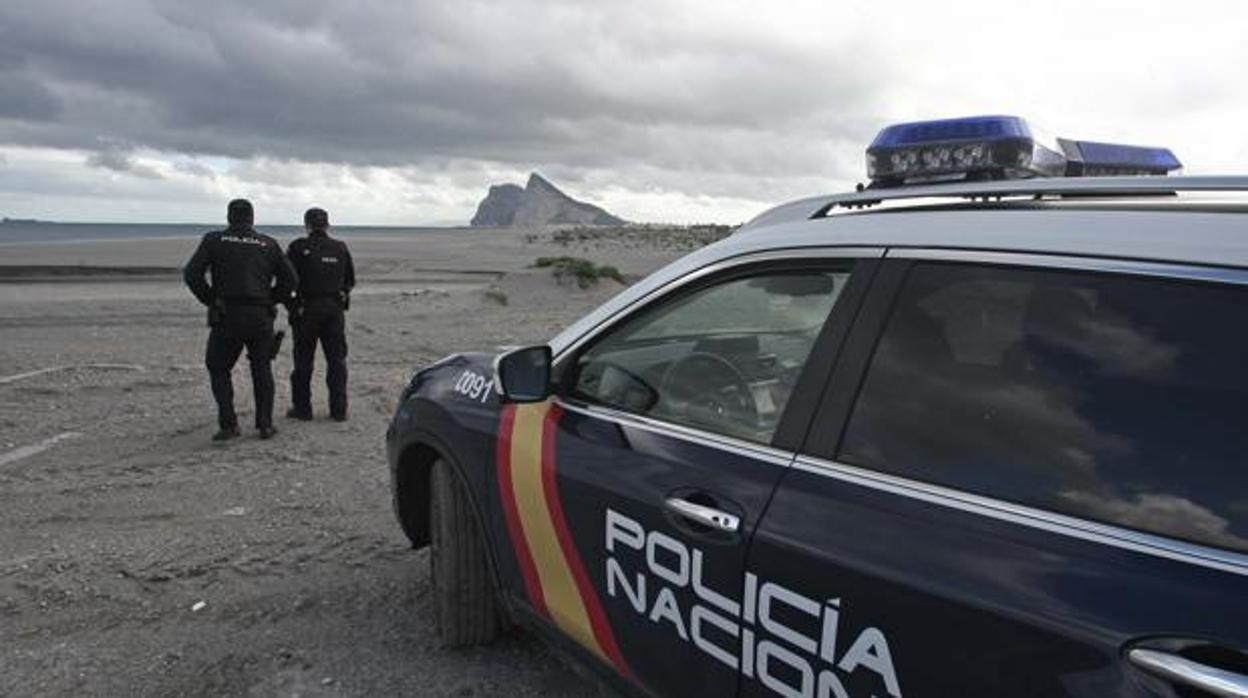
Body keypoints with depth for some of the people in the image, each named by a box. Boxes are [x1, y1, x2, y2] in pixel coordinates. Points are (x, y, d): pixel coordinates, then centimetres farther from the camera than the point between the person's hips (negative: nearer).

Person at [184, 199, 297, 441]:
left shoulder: (214, 240, 5)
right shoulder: (268, 244, 9)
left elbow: (191, 274, -5)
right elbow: (291, 280, 5)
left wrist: (211, 300, 6)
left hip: (226, 316, -1)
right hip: (261, 317, 2)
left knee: (219, 369, 14)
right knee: (262, 370, 15)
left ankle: (228, 423, 3)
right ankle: (265, 425, 11)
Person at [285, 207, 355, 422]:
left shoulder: (299, 248, -8)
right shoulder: (340, 248, 3)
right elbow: (350, 280, 10)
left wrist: (291, 302, 6)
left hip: (306, 309, -2)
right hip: (335, 309, 3)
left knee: (303, 361, 8)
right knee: (337, 360, 7)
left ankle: (302, 408, 12)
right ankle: (339, 410, 7)